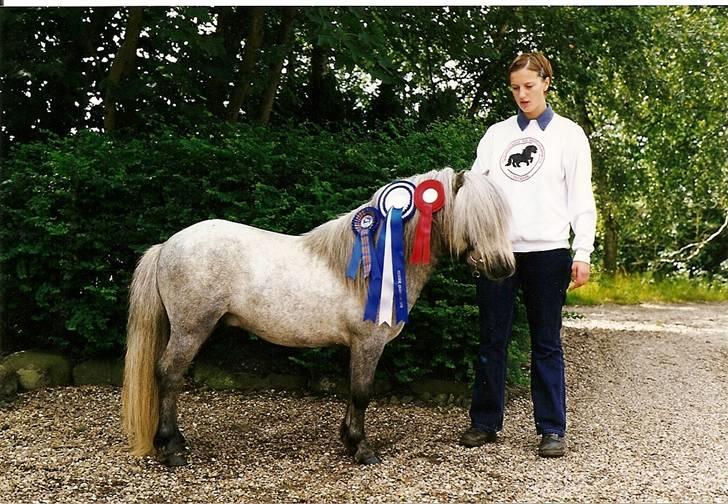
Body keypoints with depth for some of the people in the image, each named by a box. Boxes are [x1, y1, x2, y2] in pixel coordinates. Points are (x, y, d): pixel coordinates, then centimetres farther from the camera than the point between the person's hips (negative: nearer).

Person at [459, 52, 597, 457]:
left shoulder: (568, 134, 6)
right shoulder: (496, 134, 13)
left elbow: (581, 198, 2)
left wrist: (583, 253, -7)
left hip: (547, 251, -3)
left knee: (546, 344, 3)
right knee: (492, 340, 7)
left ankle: (553, 429, 10)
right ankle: (485, 423, 17)